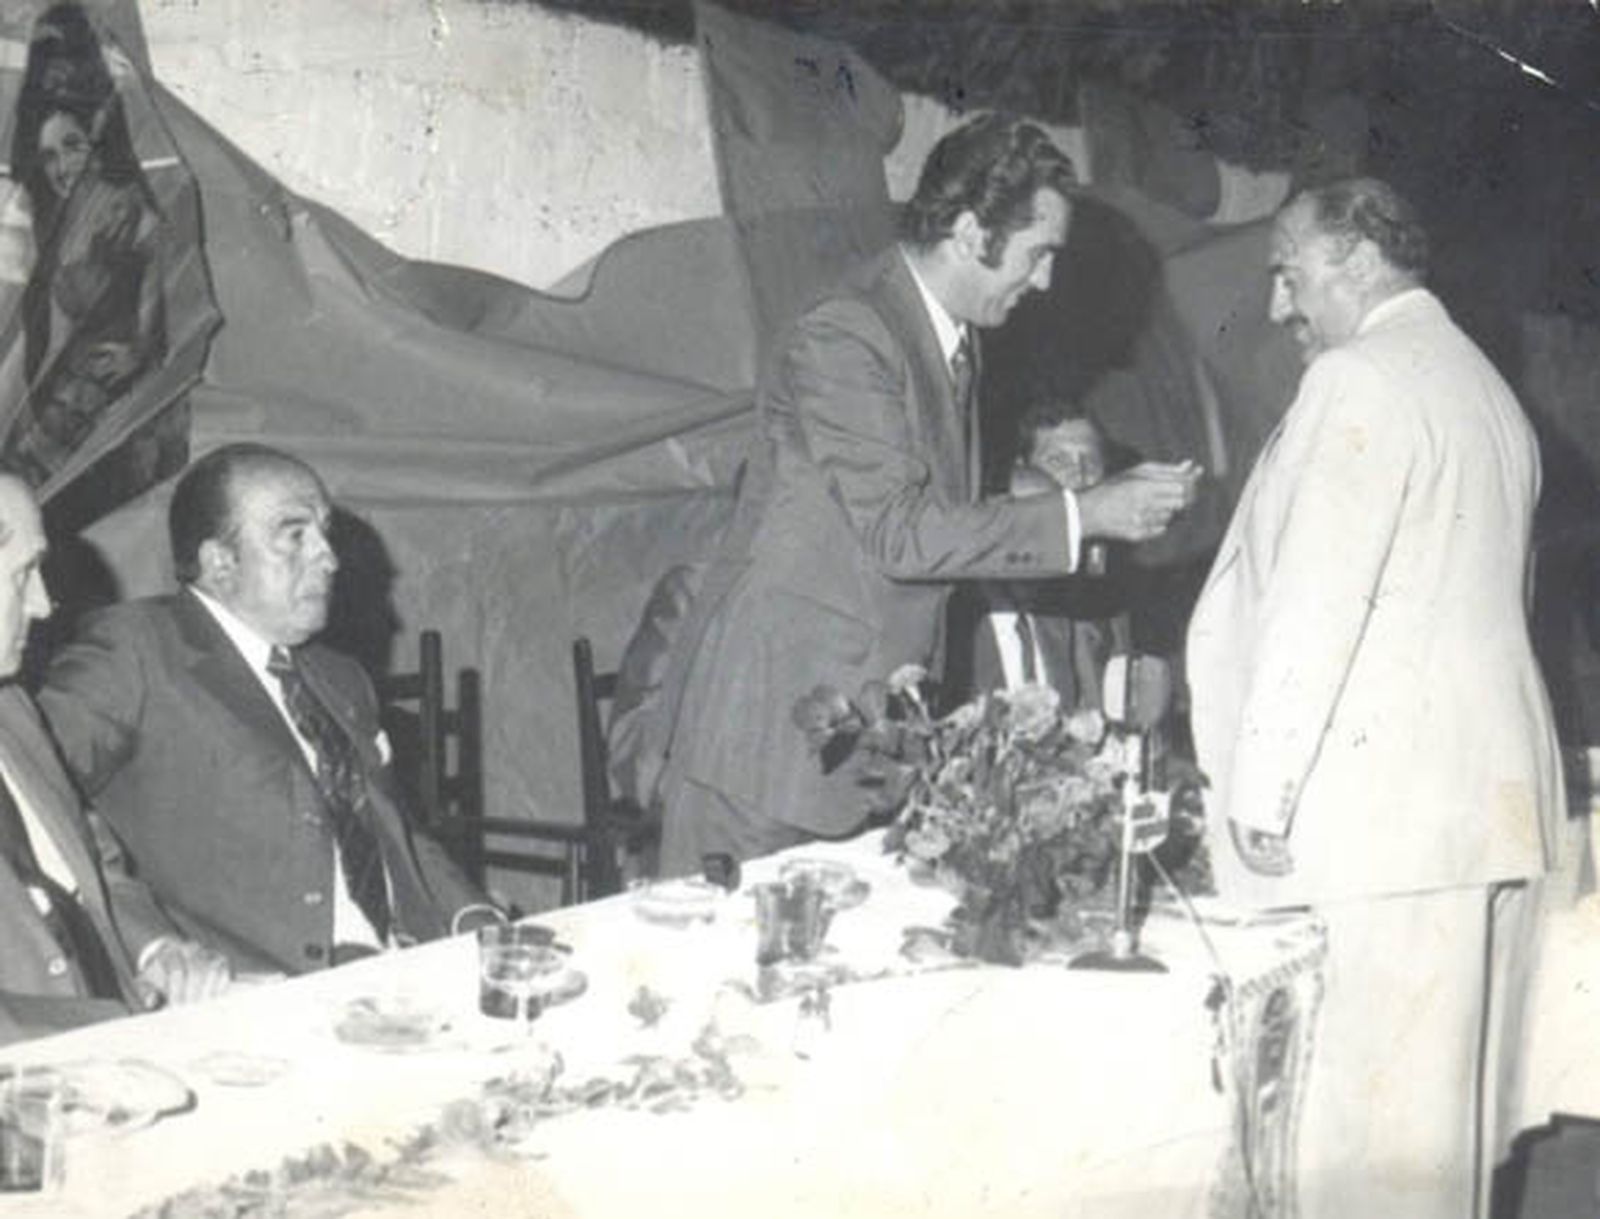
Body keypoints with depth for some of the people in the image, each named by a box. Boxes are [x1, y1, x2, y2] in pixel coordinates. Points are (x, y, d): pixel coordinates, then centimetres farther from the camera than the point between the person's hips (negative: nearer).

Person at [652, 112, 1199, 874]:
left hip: (871, 726, 9)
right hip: (775, 719, -8)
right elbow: (900, 534, -22)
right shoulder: (843, 341, -17)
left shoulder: (951, 342, 13)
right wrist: (1080, 517, -19)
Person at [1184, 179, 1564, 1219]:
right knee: (1446, 1085, 12)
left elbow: (1317, 601, -16)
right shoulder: (1486, 388, 19)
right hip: (1483, 793, 9)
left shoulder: (1361, 382, -9)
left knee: (1360, 1103, -7)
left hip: (1378, 806, -9)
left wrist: (1260, 785, -12)